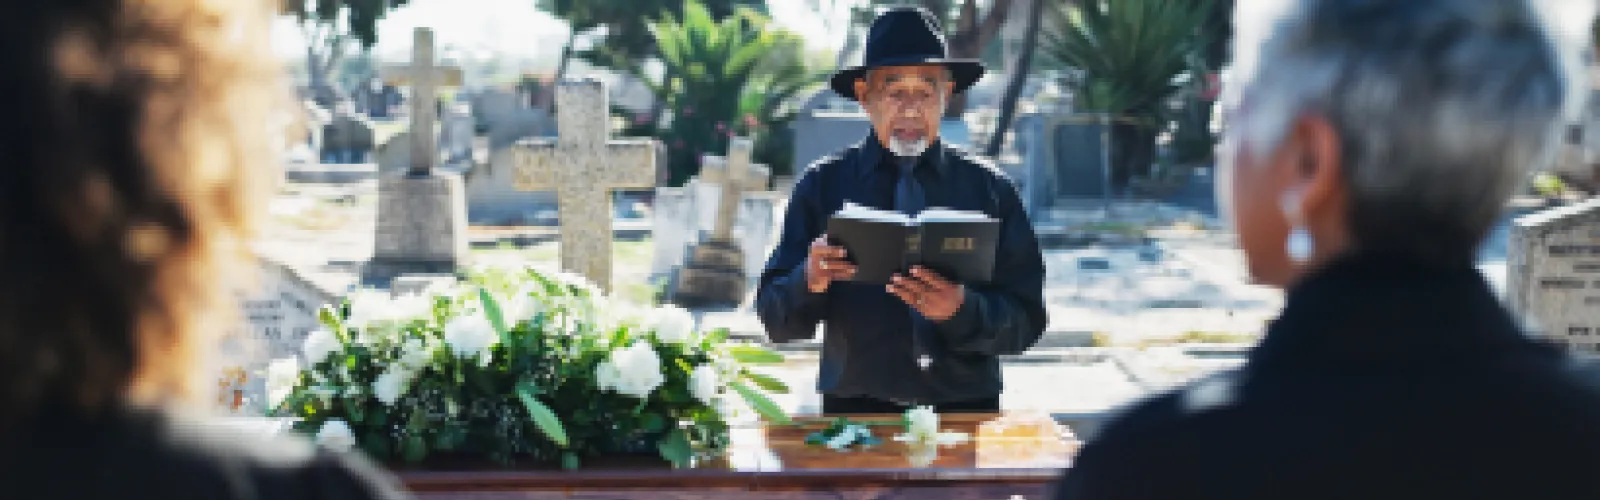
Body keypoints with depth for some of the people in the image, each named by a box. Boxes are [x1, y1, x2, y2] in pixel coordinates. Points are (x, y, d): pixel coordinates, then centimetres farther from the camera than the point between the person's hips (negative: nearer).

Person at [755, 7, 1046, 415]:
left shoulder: (991, 190, 5)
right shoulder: (822, 186, 4)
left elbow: (1026, 321, 2)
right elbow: (776, 321, 2)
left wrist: (962, 309, -17)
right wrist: (810, 281, -18)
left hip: (968, 405, 1)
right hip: (856, 407, -1)